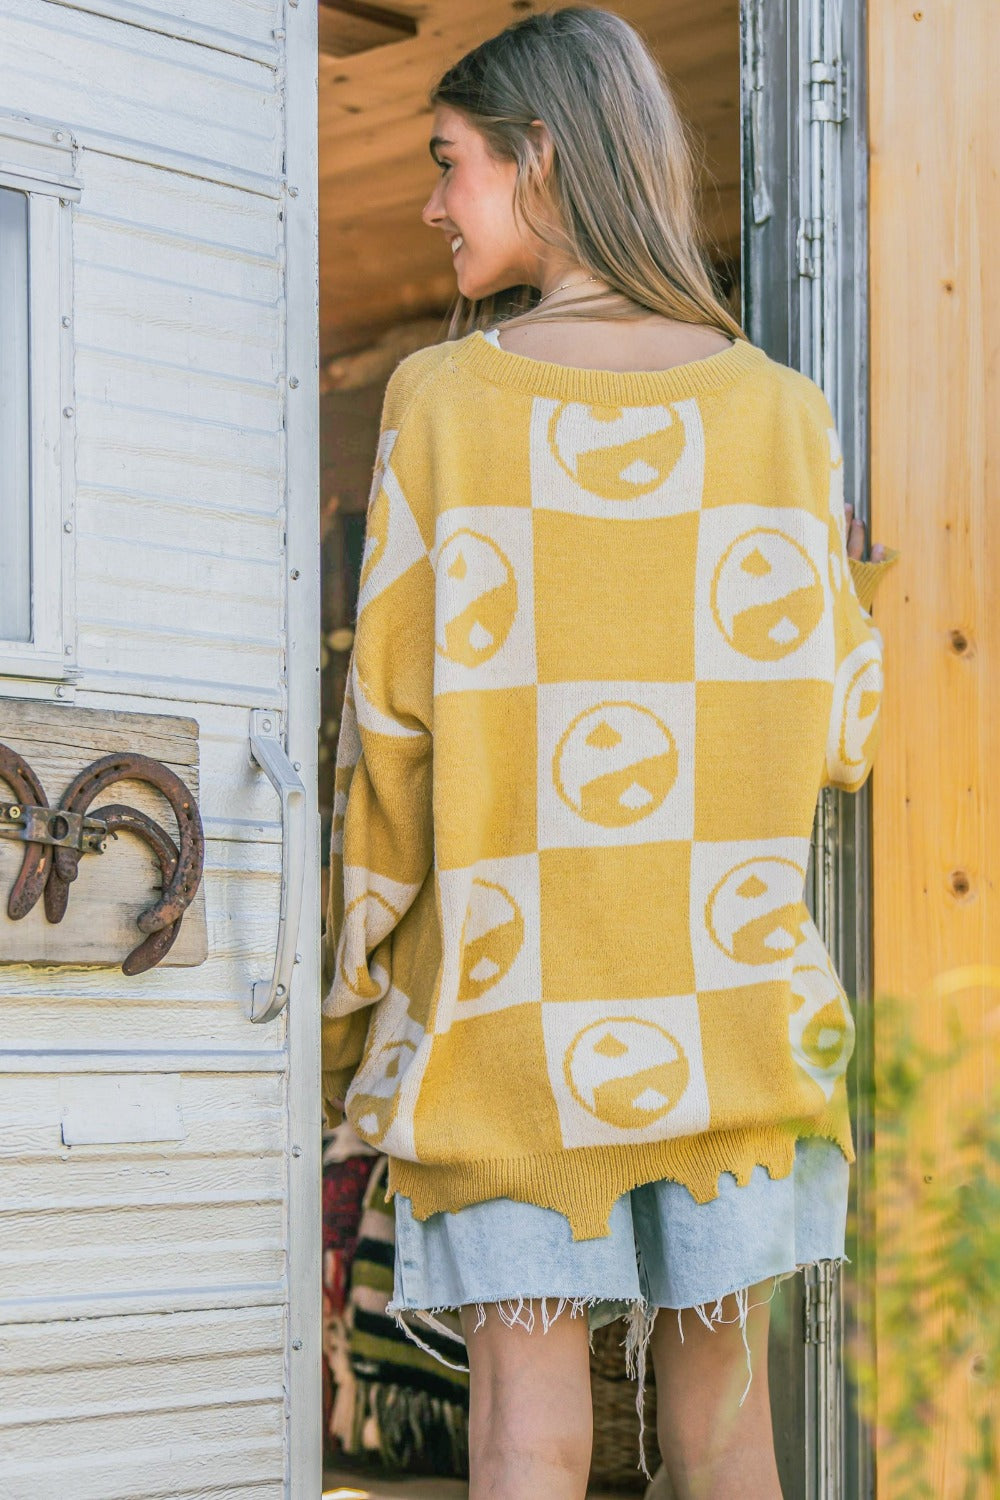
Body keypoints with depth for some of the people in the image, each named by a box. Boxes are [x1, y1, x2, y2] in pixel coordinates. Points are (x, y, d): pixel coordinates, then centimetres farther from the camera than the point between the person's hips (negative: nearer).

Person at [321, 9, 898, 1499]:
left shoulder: (448, 399, -4)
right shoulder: (778, 409, 2)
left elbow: (392, 719, -6)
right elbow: (839, 736, 4)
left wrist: (353, 989, 5)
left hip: (506, 1002, -2)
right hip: (723, 1006, 3)